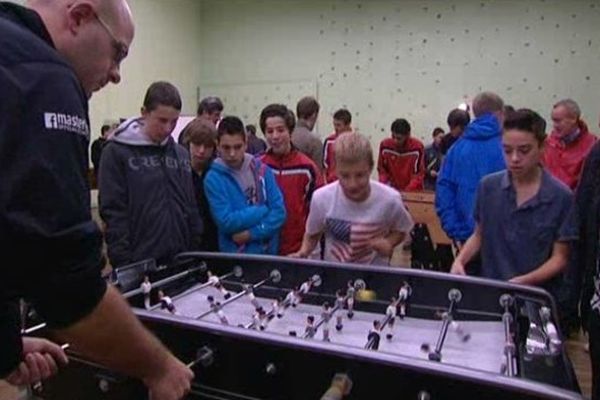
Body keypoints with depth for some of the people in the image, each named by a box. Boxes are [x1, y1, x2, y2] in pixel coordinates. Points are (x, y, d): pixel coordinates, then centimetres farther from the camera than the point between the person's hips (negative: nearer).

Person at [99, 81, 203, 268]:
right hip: (138, 263, -4)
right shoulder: (117, 151, -5)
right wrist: (124, 265, -14)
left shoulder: (181, 154, 9)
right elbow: (113, 213, -9)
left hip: (180, 262, 5)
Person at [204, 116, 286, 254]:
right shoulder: (213, 178, -10)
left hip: (269, 252, 3)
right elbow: (226, 222, -16)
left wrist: (251, 233, -15)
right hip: (235, 255, -3)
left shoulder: (262, 170, -1)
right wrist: (263, 210, -10)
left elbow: (279, 211, -5)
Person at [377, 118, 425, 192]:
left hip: (413, 191, -1)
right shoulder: (384, 145, -9)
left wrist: (408, 190, -22)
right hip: (392, 189, 2)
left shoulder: (417, 147, -15)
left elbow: (420, 172, -10)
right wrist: (383, 185, -13)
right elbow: (381, 168, 3)